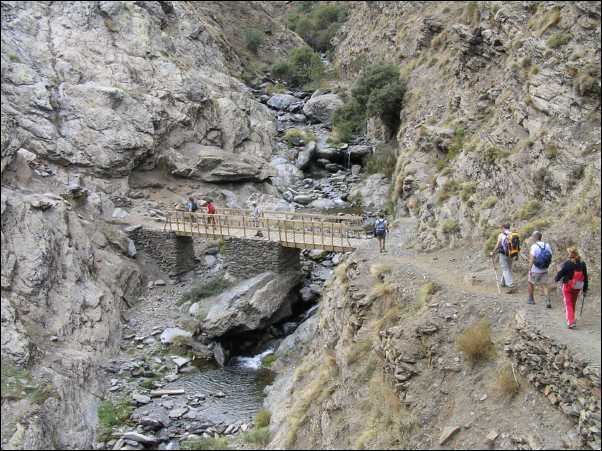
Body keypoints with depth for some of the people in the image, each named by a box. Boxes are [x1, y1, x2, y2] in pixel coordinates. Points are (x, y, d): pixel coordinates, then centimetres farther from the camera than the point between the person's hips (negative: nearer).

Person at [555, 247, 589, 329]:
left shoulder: (567, 264, -18)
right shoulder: (582, 264, -3)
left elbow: (560, 274, -12)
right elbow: (585, 277, 2)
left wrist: (556, 279, 11)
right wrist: (585, 289, 11)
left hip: (568, 287, -5)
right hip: (577, 288, 5)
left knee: (568, 305, 3)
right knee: (573, 304, 21)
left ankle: (571, 322, -7)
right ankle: (571, 319, 37)